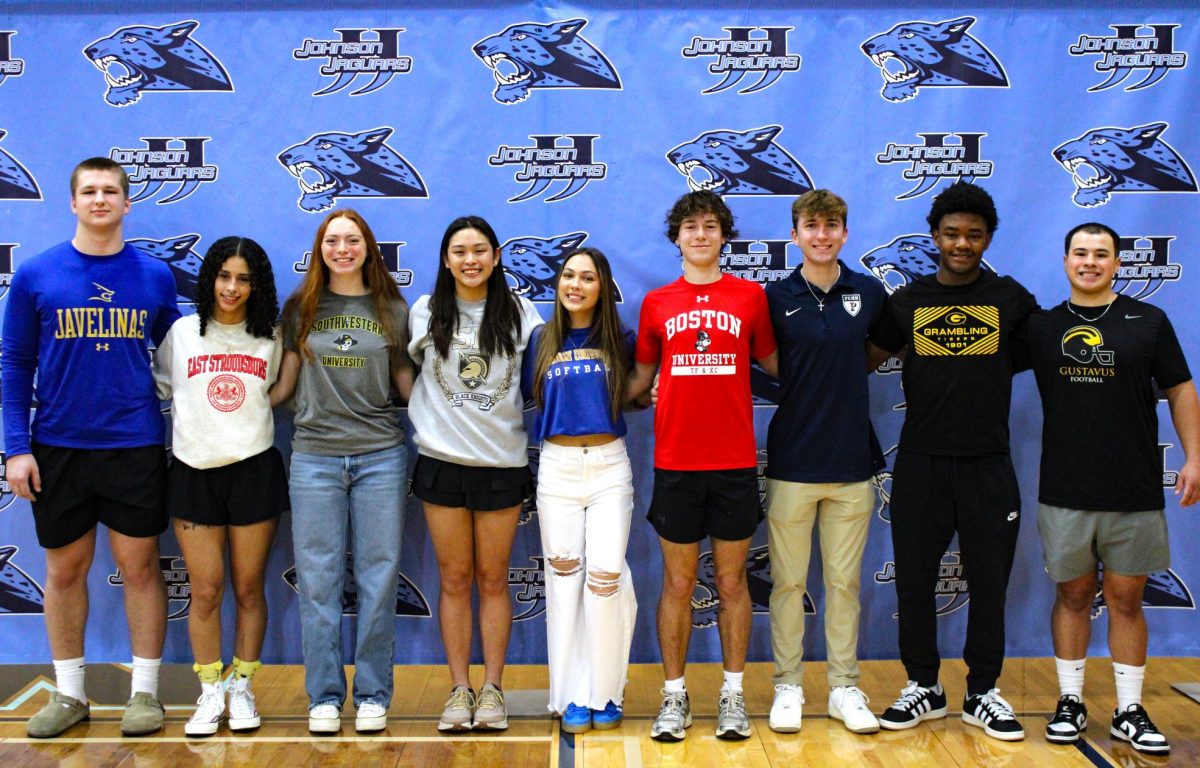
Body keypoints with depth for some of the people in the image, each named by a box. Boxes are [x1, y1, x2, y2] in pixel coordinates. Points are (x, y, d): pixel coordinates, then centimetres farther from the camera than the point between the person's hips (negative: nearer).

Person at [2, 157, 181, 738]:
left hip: (135, 445, 0)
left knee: (139, 565, 4)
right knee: (65, 569, 10)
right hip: (56, 448, 0)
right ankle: (69, 694, 24)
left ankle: (144, 691, 17)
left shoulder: (155, 276, 2)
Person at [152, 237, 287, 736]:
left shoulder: (272, 339, 5)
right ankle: (209, 693, 14)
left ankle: (241, 688, 18)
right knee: (205, 591, 2)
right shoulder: (182, 333, 5)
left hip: (254, 470, 0)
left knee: (249, 588, 5)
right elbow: (158, 388, 12)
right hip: (194, 470, 0)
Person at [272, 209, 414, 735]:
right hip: (315, 455, 0)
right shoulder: (301, 309, 8)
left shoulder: (392, 310, 8)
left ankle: (372, 695, 13)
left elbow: (407, 382, 11)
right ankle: (324, 695, 13)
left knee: (377, 579, 3)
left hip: (380, 456, 0)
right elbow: (283, 384, 10)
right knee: (319, 582, 2)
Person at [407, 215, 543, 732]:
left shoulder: (520, 314, 2)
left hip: (502, 461, -1)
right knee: (454, 578, 6)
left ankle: (493, 689, 14)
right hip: (442, 459, 1)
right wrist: (427, 420, 8)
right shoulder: (426, 313, 5)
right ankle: (459, 689, 14)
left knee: (493, 578, 5)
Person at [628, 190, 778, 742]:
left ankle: (732, 693, 19)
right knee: (678, 583, 7)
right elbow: (640, 377, 14)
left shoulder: (751, 296, 4)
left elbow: (773, 364, 11)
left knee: (732, 581, 8)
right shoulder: (657, 303, 7)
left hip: (735, 463, 0)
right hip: (675, 464, 1)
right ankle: (674, 695, 18)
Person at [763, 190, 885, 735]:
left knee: (844, 582, 9)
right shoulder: (775, 297, -1)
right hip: (791, 463, -1)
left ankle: (845, 688, 20)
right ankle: (787, 685, 18)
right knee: (788, 582, 6)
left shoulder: (870, 293, 4)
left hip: (852, 462, 1)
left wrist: (842, 380, 7)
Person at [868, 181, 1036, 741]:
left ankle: (982, 693, 21)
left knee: (989, 579, 6)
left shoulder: (1011, 299, 2)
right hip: (920, 463, 1)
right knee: (914, 577, 6)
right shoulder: (906, 302, 3)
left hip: (989, 463, 0)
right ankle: (923, 686, 23)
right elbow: (864, 361, 10)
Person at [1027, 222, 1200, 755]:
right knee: (1072, 595, 9)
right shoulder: (1041, 327, 6)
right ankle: (1070, 703, 20)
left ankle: (1130, 712, 15)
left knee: (1126, 599, 5)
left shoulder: (1149, 322, 4)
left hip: (1135, 492, -1)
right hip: (1064, 491, 1)